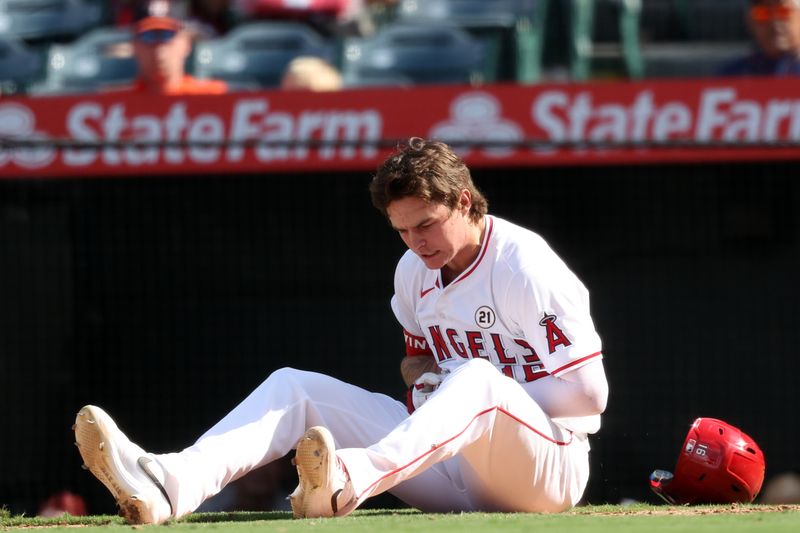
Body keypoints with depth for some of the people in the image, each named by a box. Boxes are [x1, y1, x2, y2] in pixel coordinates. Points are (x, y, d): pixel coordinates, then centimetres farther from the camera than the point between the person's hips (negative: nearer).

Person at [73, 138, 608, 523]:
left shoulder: (524, 267, -13)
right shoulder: (414, 272, 9)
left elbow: (589, 393, -17)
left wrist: (480, 392, -15)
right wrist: (425, 382, 1)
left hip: (549, 468, -7)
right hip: (456, 475, 7)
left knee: (478, 379, -39)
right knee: (296, 388, -4)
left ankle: (355, 478, -67)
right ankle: (173, 483, -32)